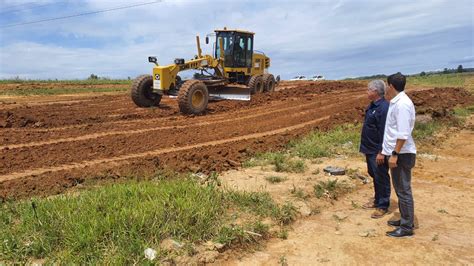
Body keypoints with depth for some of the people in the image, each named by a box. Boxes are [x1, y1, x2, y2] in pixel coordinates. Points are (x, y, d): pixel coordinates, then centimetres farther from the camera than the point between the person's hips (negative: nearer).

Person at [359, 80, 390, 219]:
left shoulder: (384, 108, -22)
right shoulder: (372, 105, 9)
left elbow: (384, 133, -24)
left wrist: (381, 152, -24)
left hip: (377, 151, -10)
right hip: (369, 149, 10)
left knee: (381, 178, 3)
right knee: (374, 175, 20)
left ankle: (383, 206, 15)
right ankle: (377, 200, 35)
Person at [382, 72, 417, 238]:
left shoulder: (402, 104, -19)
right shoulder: (396, 102, 11)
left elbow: (403, 134, -23)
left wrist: (395, 154, -23)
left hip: (401, 154, -10)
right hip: (396, 153, 10)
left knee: (403, 190, -1)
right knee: (400, 189, 18)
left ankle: (407, 227, 9)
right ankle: (405, 219, 31)